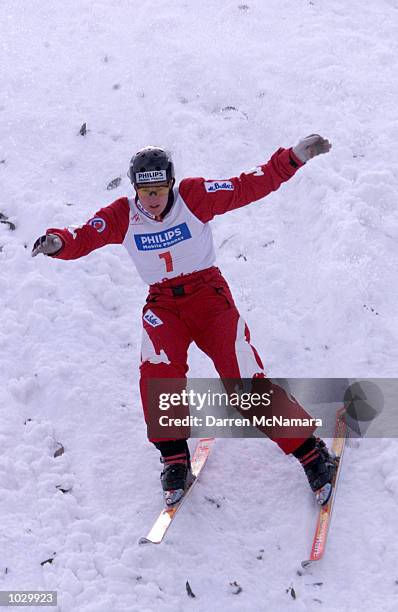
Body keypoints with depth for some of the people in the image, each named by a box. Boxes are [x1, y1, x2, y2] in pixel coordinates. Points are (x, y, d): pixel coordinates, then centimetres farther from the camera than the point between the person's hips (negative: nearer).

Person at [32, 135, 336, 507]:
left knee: (248, 384, -13)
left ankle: (311, 452, 2)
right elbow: (82, 238, -14)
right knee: (158, 370, -29)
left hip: (209, 295, -2)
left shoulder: (194, 196, -9)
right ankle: (174, 459, -10)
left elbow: (249, 186, -11)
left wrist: (293, 158, -20)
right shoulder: (122, 216, -4)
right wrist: (58, 242, -37)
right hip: (162, 305, 2)